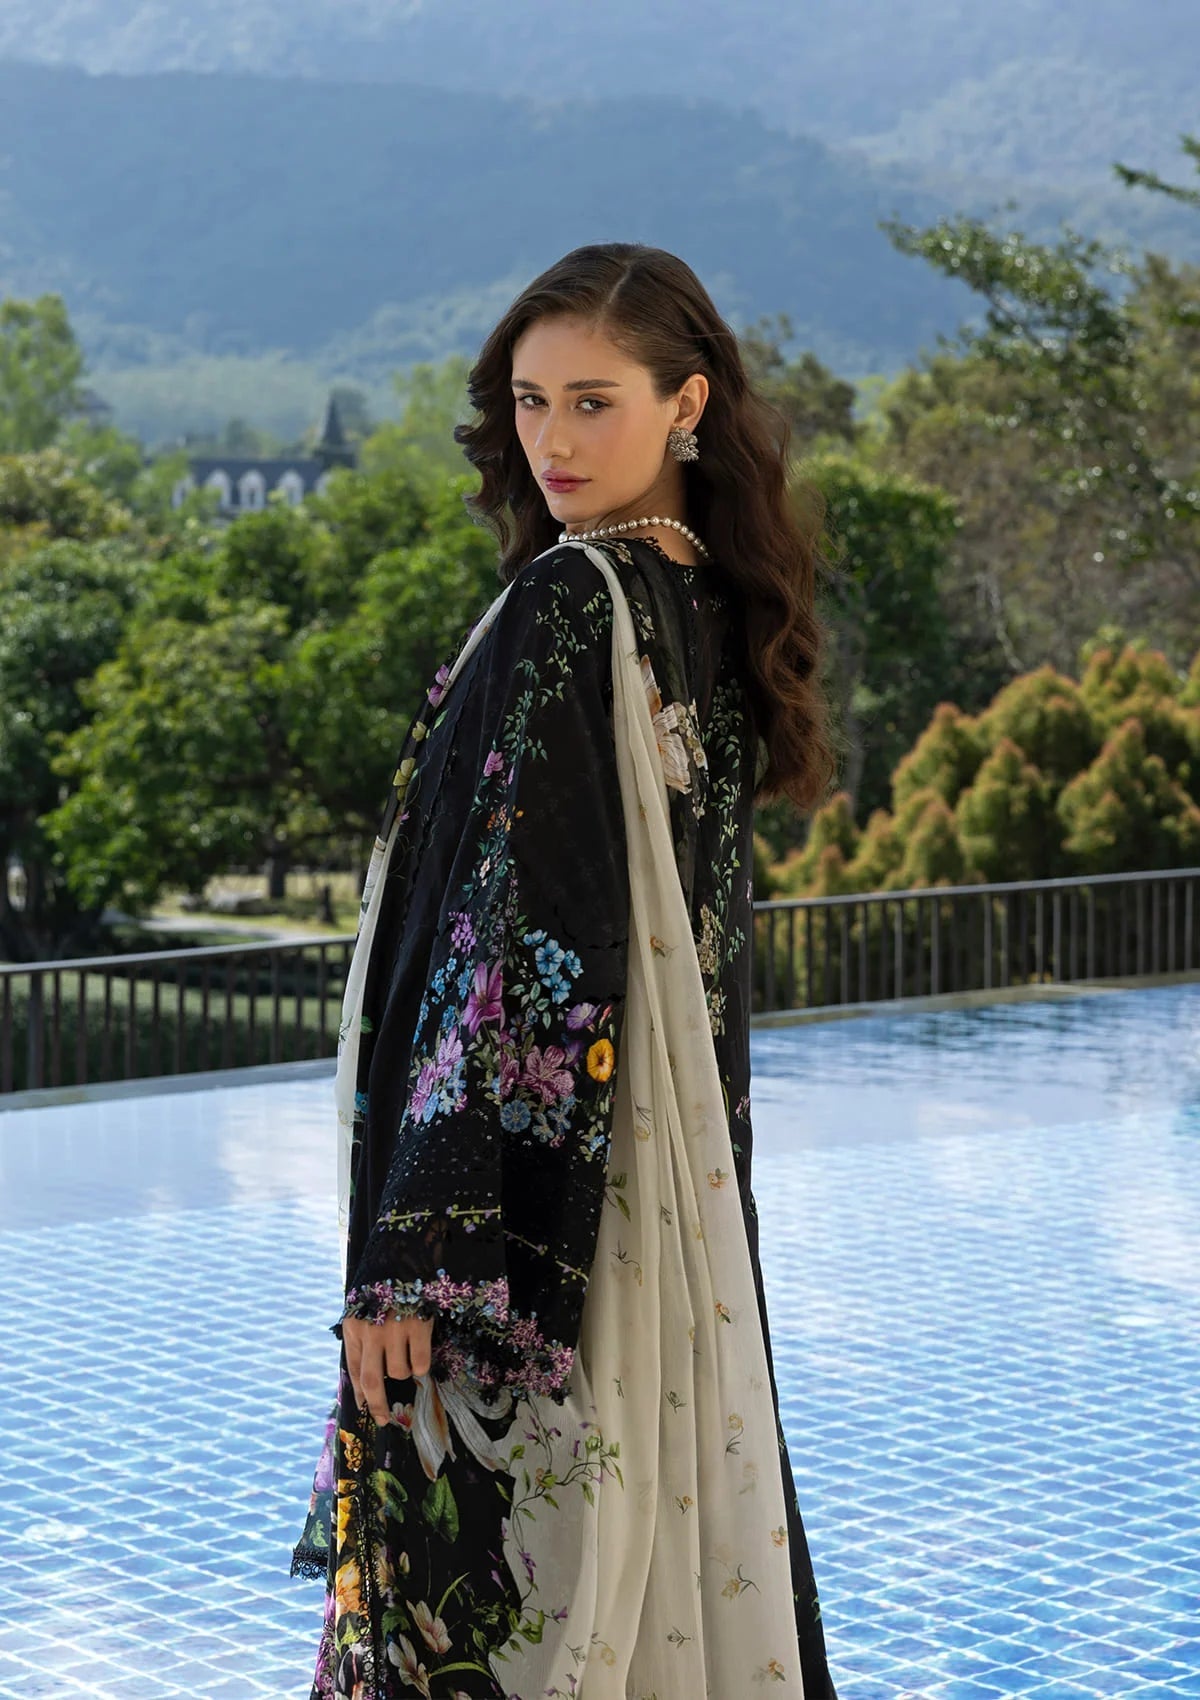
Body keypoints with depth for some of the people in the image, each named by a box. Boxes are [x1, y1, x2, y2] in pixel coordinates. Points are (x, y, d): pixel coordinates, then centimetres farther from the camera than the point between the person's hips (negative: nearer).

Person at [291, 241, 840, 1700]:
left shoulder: (570, 603, -16)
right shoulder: (708, 604, 11)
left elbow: (518, 937, -22)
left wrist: (410, 1249, -22)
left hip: (528, 1182, -9)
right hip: (677, 1188, 9)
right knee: (663, 1553, 15)